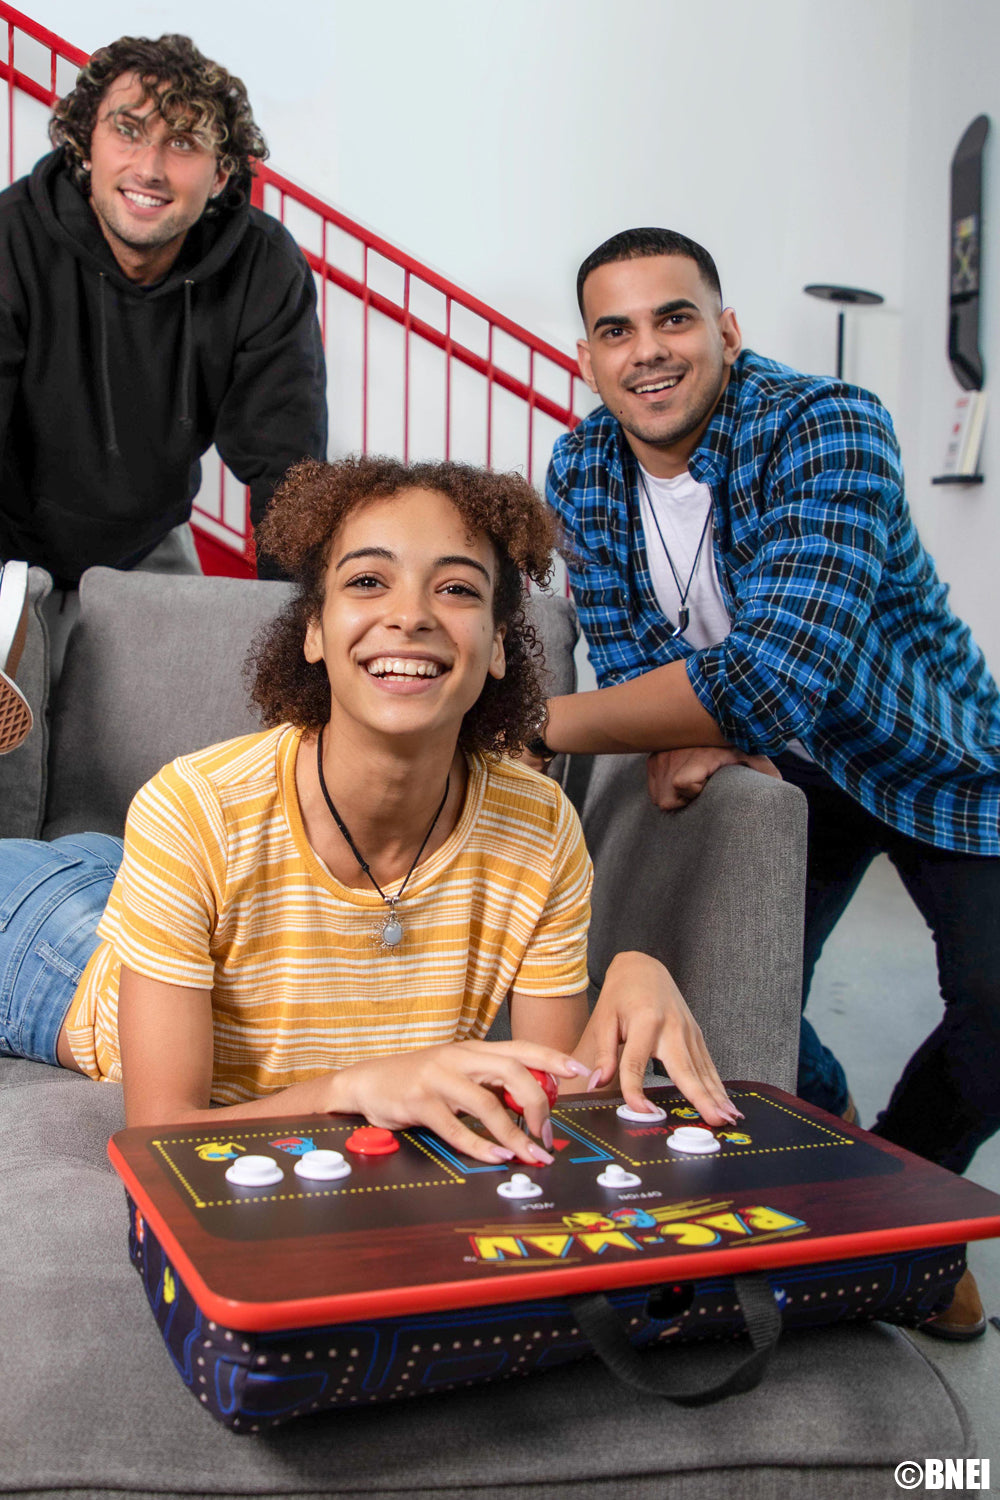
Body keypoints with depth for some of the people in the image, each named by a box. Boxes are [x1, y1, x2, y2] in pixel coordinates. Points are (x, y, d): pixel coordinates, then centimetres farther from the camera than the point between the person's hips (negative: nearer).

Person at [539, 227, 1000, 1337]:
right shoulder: (582, 471, -10)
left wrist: (541, 726, -39)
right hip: (771, 763, 4)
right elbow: (625, 651, -4)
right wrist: (680, 737, -28)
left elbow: (781, 675, -42)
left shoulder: (827, 428, -31)